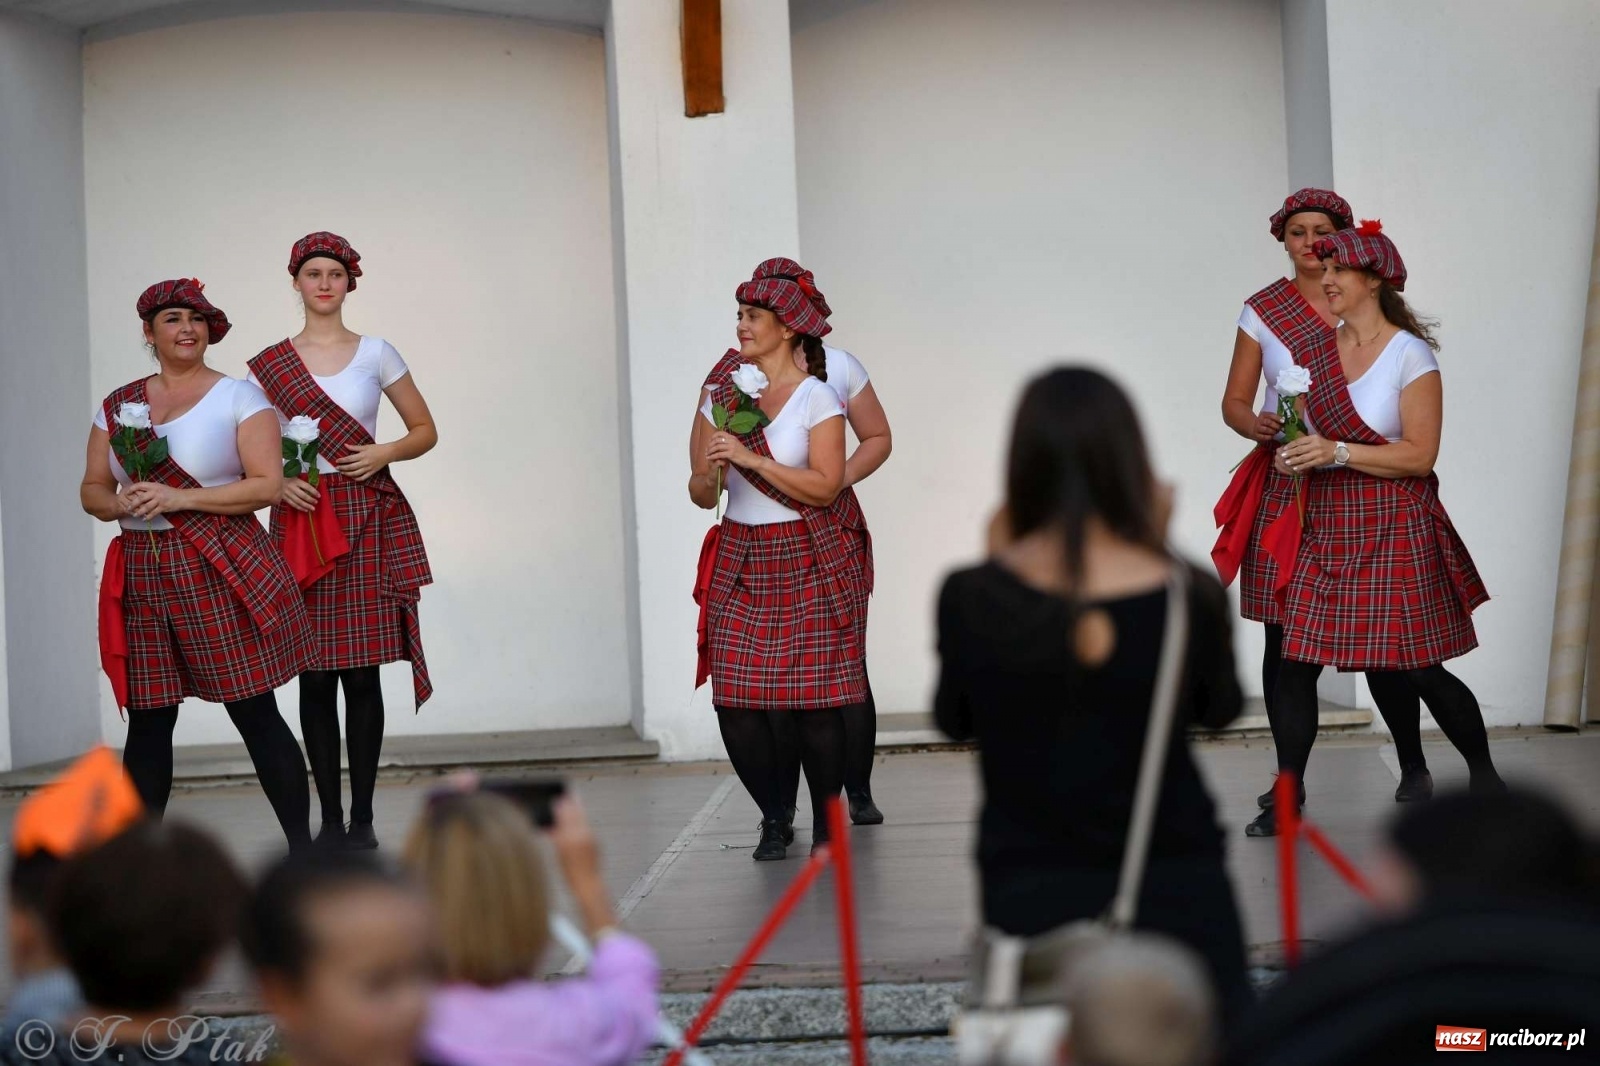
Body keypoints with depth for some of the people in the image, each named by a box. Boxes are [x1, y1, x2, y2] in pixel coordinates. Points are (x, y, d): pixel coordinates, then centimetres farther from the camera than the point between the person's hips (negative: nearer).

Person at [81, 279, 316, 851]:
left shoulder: (240, 397, 1)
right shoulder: (118, 406, 14)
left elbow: (267, 483, -8)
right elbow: (92, 490, 17)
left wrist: (178, 498, -15)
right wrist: (120, 504, -7)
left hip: (220, 570, -4)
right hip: (143, 575, 4)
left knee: (256, 713, -3)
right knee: (147, 722, 5)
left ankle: (302, 847, 3)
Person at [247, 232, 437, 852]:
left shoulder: (375, 354, 7)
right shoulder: (269, 365, 8)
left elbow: (426, 431, 11)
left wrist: (385, 453, -7)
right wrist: (276, 480, -7)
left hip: (365, 517, -1)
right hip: (300, 516, 1)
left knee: (362, 672, -3)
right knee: (315, 674, 0)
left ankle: (362, 817, 3)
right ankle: (329, 818, 6)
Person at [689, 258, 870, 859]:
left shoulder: (817, 398, -4)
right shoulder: (722, 389, 8)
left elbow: (824, 486, -15)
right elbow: (700, 490, 10)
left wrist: (752, 459, -20)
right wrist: (706, 482, -13)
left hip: (810, 562, -4)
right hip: (741, 559, 4)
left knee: (815, 701, -6)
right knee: (736, 703, -6)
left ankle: (826, 826, 9)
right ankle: (774, 820, 12)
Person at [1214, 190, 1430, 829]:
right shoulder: (1263, 311, 8)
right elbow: (1234, 402, 8)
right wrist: (1257, 425, -14)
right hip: (1287, 484, 1)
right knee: (1285, 634, 0)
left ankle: (1414, 768, 8)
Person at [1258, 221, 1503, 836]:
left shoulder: (1409, 354, -7)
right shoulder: (1314, 352, 8)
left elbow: (1421, 455, -12)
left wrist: (1338, 453, -19)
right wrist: (1292, 453, 1)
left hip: (1396, 531, -5)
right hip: (1327, 528, 5)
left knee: (1420, 670, -1)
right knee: (1295, 664, -4)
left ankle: (1484, 776, 22)